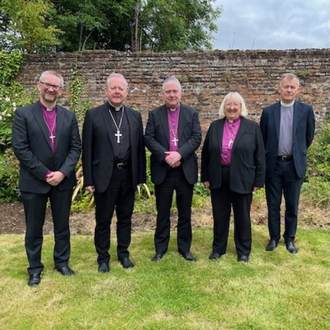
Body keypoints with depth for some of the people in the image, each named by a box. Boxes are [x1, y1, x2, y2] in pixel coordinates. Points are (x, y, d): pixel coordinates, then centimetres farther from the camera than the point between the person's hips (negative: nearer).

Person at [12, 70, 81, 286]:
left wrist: (63, 173, -13)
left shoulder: (69, 116, 6)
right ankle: (35, 268, 27)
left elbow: (76, 147, 1)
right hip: (34, 181, -2)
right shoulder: (23, 114, -3)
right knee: (34, 228, 10)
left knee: (62, 226, 14)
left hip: (63, 180, 3)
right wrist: (44, 174, -14)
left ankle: (62, 262, 32)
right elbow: (20, 148, -10)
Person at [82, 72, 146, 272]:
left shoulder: (135, 116, 7)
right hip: (105, 175, -2)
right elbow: (87, 149, -3)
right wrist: (88, 179, -6)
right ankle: (103, 258, 25)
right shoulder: (93, 115, -2)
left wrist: (140, 176, 5)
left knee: (125, 218, 14)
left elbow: (140, 148, 7)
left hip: (128, 175, 3)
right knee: (103, 220, 9)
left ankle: (124, 254, 31)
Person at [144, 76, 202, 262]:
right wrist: (165, 156, -17)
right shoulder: (154, 114, 5)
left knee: (185, 213, 10)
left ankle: (185, 248, 24)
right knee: (163, 213, 10)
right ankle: (160, 248, 23)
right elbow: (148, 139, -4)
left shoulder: (192, 113, 6)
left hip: (186, 170, 1)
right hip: (163, 171, 0)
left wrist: (179, 153, -19)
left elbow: (197, 138, -4)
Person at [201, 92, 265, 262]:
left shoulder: (252, 127, -2)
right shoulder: (214, 127, 5)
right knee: (219, 215, 12)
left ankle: (243, 250, 27)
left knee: (242, 216, 11)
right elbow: (206, 153, 7)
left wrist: (258, 181, -4)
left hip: (241, 179, -2)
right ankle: (218, 247, 28)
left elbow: (260, 156, -2)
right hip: (218, 179, 2)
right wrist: (205, 177, 3)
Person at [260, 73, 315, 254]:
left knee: (292, 206, 10)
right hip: (273, 165, 0)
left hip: (294, 165, 0)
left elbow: (309, 136, 10)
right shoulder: (268, 111, 0)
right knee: (273, 205, 9)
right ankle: (274, 237, 25)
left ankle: (290, 239, 26)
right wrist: (266, 159, 11)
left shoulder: (306, 110, -1)